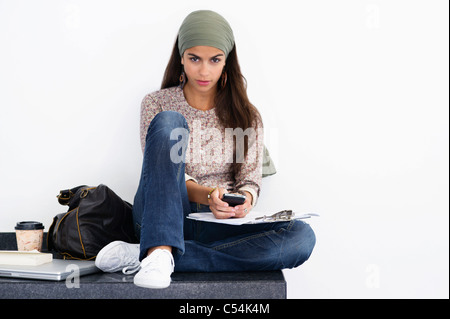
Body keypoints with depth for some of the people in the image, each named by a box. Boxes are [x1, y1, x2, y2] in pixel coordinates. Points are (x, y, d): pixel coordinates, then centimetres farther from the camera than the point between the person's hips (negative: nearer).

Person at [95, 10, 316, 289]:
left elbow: (251, 180, 5)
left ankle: (143, 254, -28)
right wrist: (206, 195, -24)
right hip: (162, 217, -2)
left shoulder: (246, 116, 10)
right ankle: (159, 252, -37)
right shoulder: (157, 103, 7)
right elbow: (162, 167, -4)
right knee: (168, 121, -22)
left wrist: (245, 199, -20)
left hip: (218, 226, 2)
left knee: (302, 237, -27)